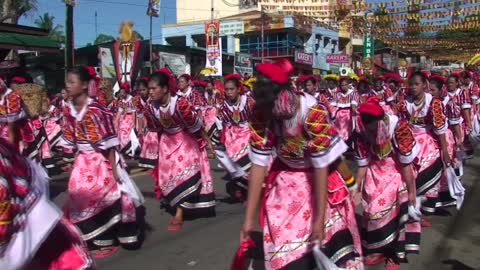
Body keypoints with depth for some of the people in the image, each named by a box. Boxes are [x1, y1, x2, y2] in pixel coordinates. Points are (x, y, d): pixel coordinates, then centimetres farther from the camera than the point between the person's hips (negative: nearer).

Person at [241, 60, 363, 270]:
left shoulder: (313, 113, -35)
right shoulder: (261, 115, -24)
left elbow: (321, 168, -30)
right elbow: (258, 166, -21)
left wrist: (319, 218, -29)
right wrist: (249, 218, -19)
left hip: (320, 171, -2)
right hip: (286, 172, 3)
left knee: (331, 224, -4)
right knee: (282, 230, 0)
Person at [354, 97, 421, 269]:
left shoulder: (399, 127, -28)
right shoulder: (361, 132, -17)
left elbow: (406, 164, -22)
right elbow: (362, 164, -6)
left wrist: (411, 191, -15)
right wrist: (356, 189, -5)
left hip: (399, 170, -3)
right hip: (376, 171, 4)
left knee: (398, 207, -4)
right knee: (372, 208, 3)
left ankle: (394, 254, 16)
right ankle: (377, 249, 24)